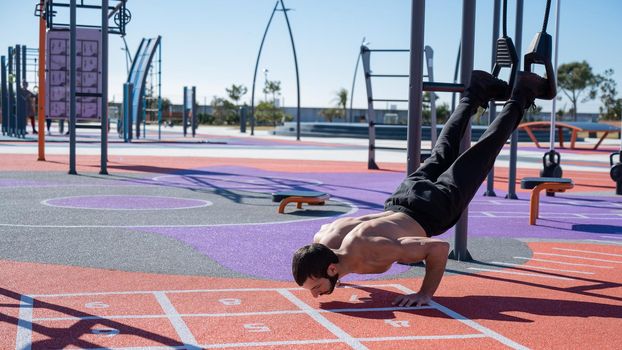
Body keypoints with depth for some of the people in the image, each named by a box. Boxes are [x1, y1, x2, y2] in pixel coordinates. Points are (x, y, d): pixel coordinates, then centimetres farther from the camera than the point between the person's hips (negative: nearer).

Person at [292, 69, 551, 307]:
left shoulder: (369, 250, -45)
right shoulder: (322, 240, -24)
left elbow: (439, 247, -42)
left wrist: (426, 293, -40)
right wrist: (322, 275, 2)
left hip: (434, 210, -5)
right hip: (400, 203, 5)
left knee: (482, 155, 17)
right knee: (440, 157, 30)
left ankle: (520, 95, 37)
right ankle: (476, 90, 50)